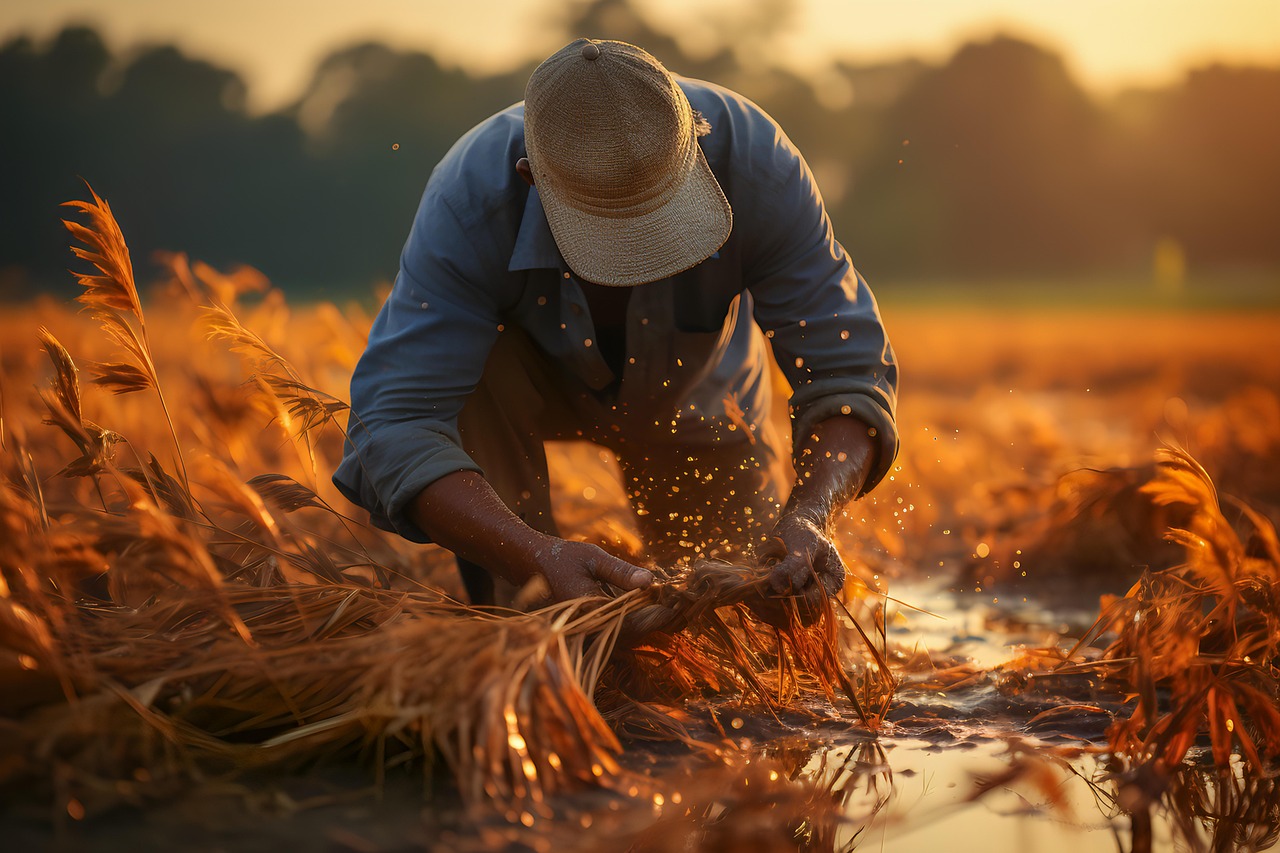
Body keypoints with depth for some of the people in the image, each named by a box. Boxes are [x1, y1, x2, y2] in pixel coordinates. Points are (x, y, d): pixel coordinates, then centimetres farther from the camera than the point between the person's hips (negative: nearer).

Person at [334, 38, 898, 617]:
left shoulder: (754, 162, -37)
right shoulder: (469, 198, -41)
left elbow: (845, 372, -32)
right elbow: (396, 425, -45)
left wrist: (810, 515, -52)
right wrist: (541, 554, -60)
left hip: (691, 396, 2)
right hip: (533, 379, -1)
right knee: (476, 372, -37)